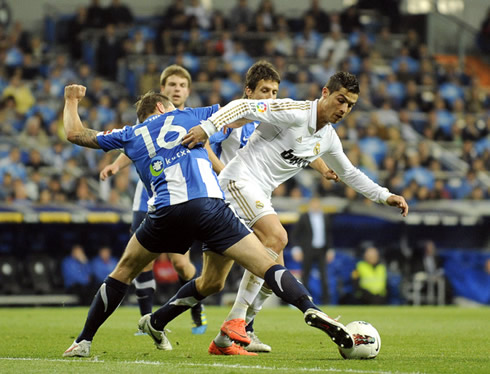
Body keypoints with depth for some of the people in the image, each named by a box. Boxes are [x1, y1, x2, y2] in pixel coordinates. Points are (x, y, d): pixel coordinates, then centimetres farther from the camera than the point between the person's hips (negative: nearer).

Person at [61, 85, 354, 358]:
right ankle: (310, 310, -24)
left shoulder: (130, 135, 25)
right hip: (211, 206, -1)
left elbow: (75, 133, 33)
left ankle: (84, 341, 21)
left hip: (167, 211, 1)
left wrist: (72, 100, 49)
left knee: (125, 270, 22)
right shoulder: (187, 116, 25)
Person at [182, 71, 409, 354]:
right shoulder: (294, 113, -13)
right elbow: (244, 107, -19)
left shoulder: (329, 139, 13)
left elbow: (349, 174, 29)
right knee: (277, 237, -29)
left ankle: (226, 339, 11)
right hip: (240, 179, -9)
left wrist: (385, 196, 22)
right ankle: (235, 321, -27)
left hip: (260, 196, 9)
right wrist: (207, 128, -31)